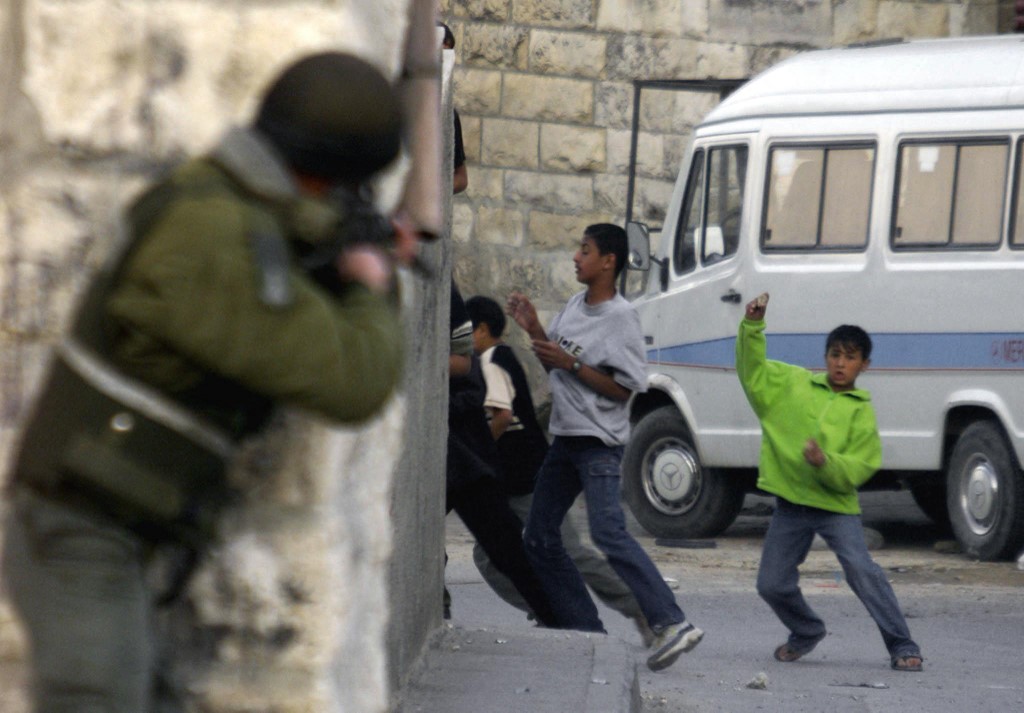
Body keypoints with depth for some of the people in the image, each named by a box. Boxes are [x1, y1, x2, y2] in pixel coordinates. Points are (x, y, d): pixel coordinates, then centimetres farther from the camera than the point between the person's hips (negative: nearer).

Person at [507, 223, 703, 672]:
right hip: (565, 438, 10)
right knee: (539, 537, 9)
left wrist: (571, 365, -20)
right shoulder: (575, 305, 12)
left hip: (599, 443, -10)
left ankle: (671, 624, -28)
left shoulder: (620, 318, -14)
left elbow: (623, 389, -17)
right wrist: (534, 330, 7)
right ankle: (586, 631, 12)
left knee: (608, 532, -24)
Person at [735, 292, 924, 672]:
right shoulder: (793, 383, 5)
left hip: (836, 503, -3)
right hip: (790, 502, 4)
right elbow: (754, 371, 4)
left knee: (862, 572, -20)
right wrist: (753, 327, -10)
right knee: (772, 584, 6)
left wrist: (826, 463, -28)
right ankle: (807, 632, 35)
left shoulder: (860, 411, -4)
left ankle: (902, 647, -12)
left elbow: (859, 469, -9)